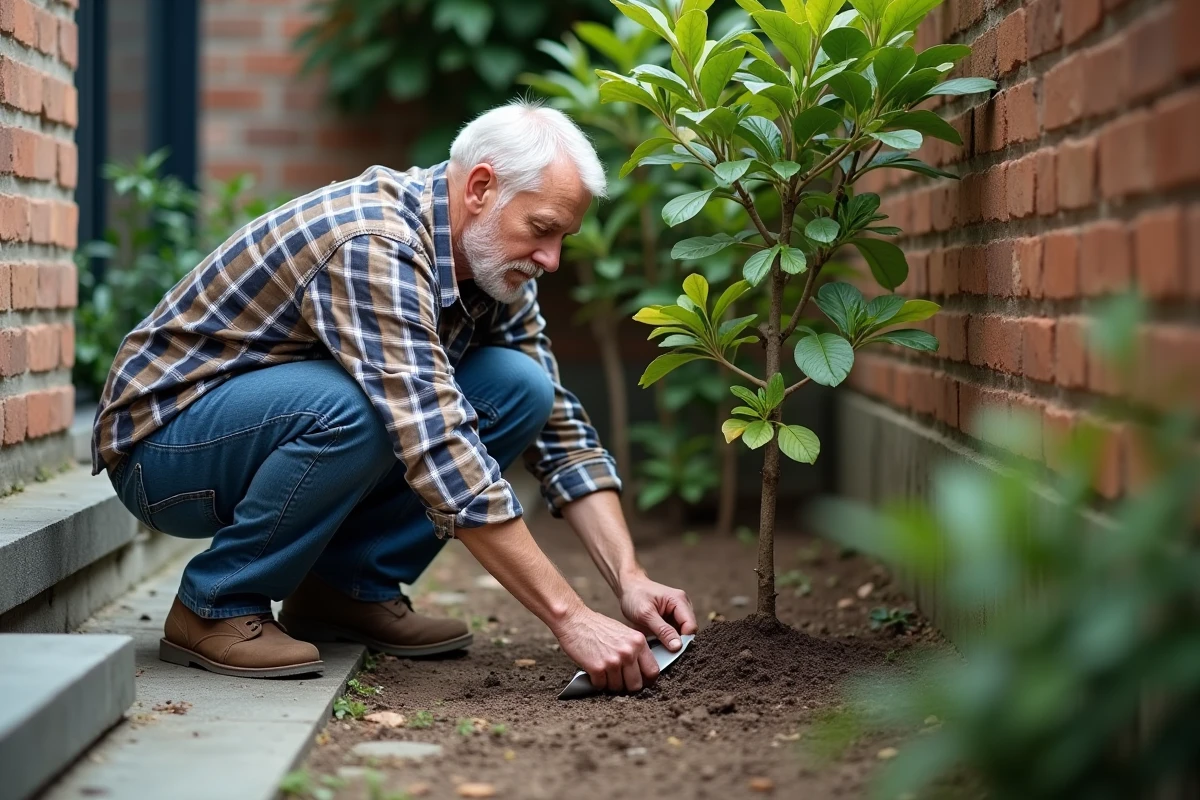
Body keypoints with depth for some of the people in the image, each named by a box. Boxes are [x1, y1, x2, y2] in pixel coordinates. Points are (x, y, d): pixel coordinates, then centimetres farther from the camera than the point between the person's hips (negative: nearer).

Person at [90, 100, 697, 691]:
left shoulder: (493, 262, -3)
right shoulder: (373, 245, -31)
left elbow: (560, 429, 1)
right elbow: (439, 454, -37)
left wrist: (629, 579, -13)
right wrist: (569, 619, -37)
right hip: (162, 437, -8)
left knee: (518, 386, -9)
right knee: (354, 406, -38)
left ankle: (349, 586, 1)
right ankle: (215, 605, -15)